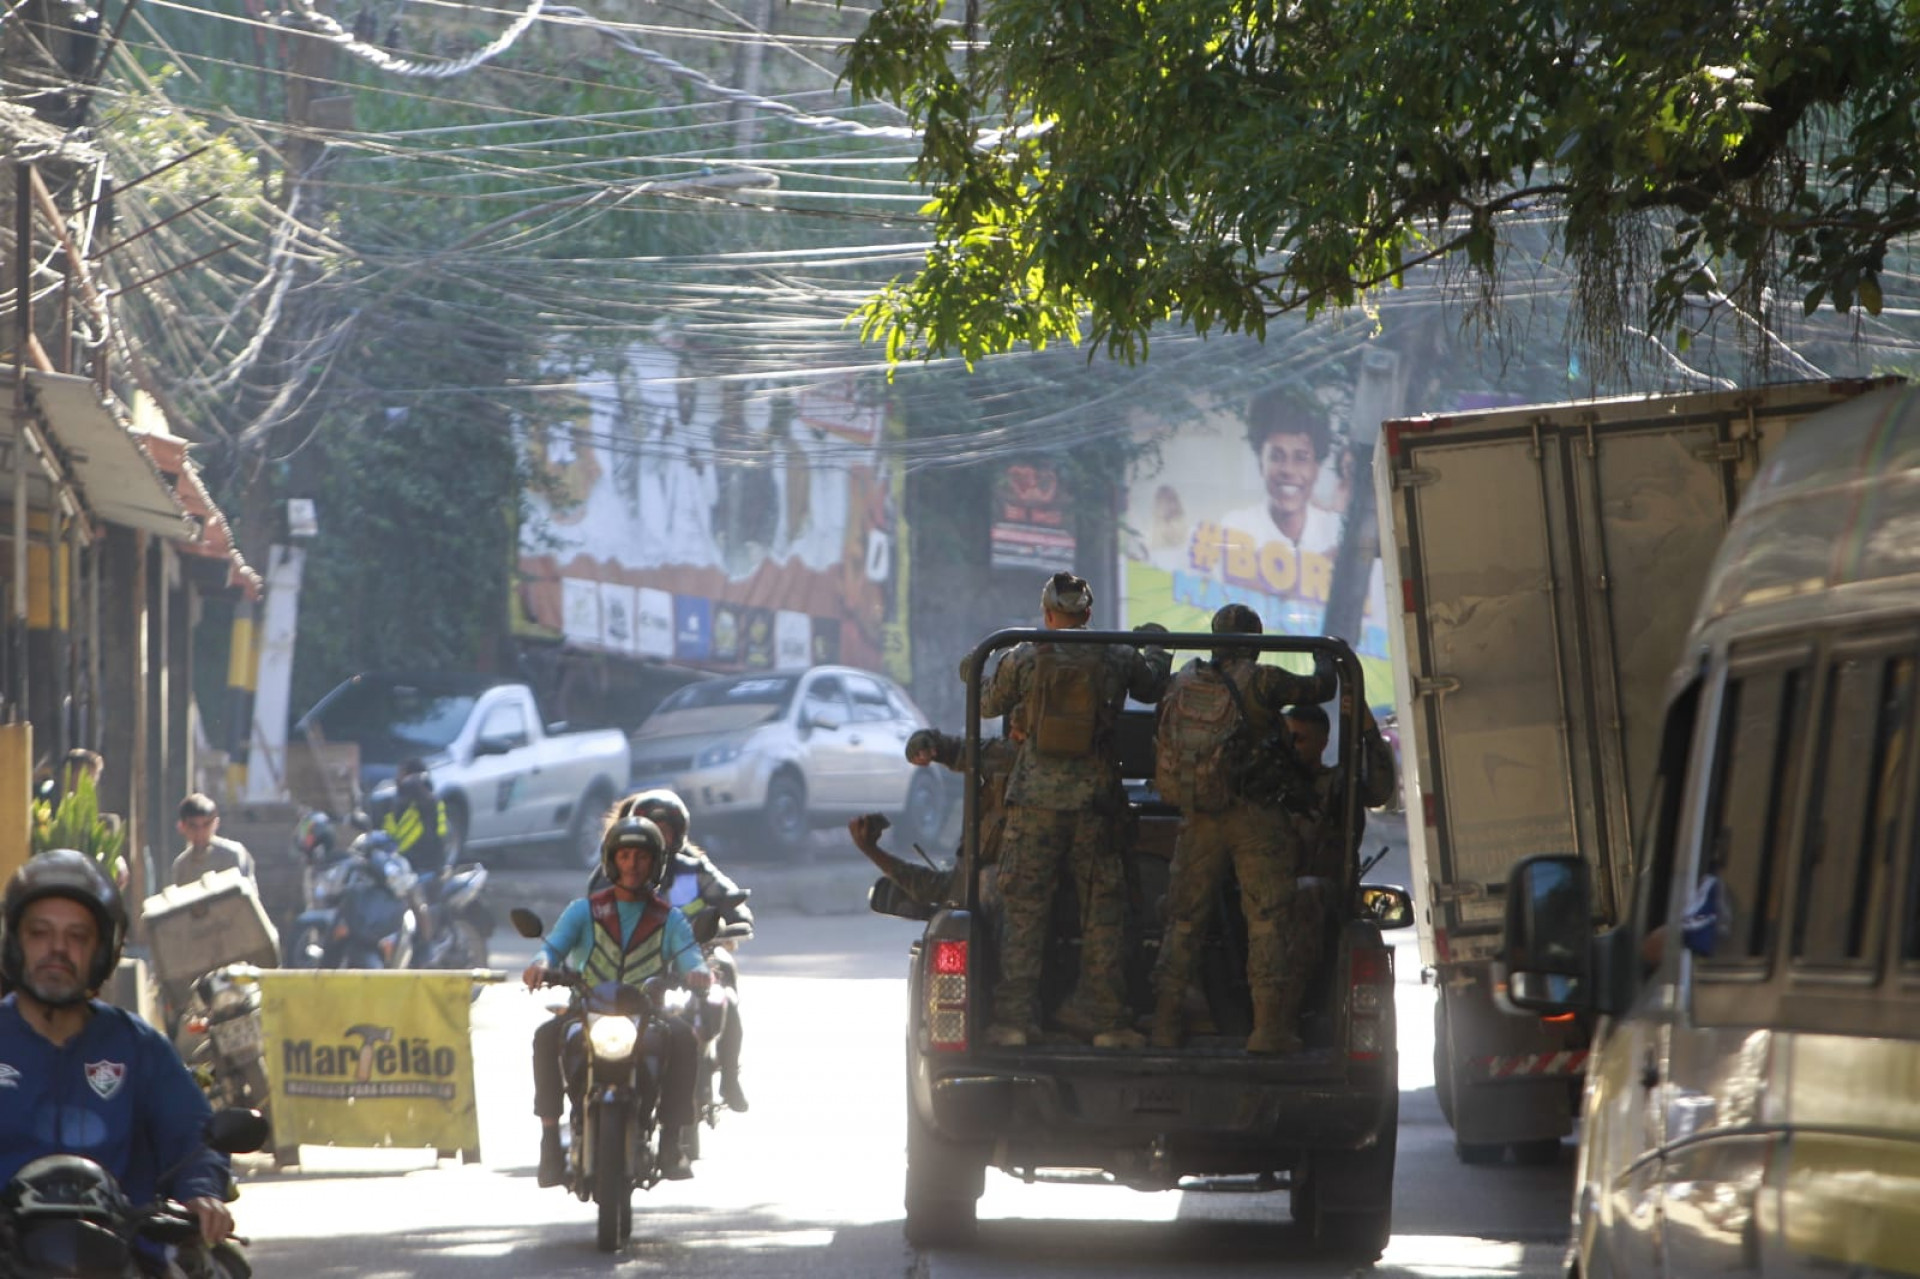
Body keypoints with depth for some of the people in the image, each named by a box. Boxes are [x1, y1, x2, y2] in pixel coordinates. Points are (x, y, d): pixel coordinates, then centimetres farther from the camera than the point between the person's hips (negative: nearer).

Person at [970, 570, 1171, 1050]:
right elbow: (1153, 689, 23)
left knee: (1023, 908, 2)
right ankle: (1105, 1016, 8)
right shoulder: (1119, 658, 2)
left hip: (1036, 798, -1)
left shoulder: (1023, 659, -1)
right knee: (1103, 908, 8)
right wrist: (1157, 648, 44)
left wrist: (976, 676, 37)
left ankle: (1014, 1015, -3)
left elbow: (988, 705, 14)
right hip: (1096, 800, 1)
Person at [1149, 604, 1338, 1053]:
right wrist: (1325, 658, 22)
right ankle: (1270, 1025, -6)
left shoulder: (1182, 684, 6)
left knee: (1182, 919, 11)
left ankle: (1166, 1020, 9)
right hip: (1256, 816, -4)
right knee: (1267, 919, -1)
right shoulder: (1259, 682, -7)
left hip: (1198, 821, 4)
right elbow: (1320, 688, 1)